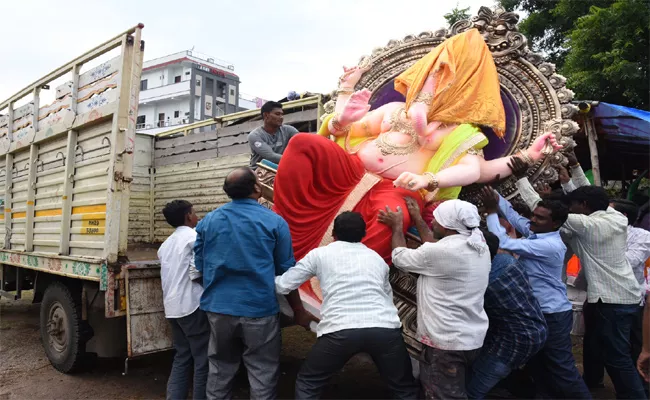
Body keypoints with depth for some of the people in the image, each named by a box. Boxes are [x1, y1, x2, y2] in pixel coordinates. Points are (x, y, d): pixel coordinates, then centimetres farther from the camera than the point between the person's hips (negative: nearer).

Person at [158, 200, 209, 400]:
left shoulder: (166, 243, 18)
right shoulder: (195, 236, -9)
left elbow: (177, 272, 16)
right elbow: (196, 272, -18)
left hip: (172, 307, 8)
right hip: (192, 305, -8)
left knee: (182, 357, 15)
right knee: (202, 359, 0)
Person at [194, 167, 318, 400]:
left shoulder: (208, 221, 2)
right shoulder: (274, 222, -6)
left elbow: (200, 266, 8)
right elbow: (286, 272, -2)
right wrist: (298, 311, 9)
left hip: (218, 309, 4)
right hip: (259, 310, -3)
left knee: (220, 373, 19)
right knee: (263, 377, 9)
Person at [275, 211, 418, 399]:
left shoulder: (319, 254, 15)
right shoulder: (377, 258, 25)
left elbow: (282, 286, 18)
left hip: (340, 330, -2)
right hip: (385, 328, 3)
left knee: (307, 384, 21)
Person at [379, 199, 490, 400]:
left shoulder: (443, 252, -23)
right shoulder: (478, 246, 2)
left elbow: (400, 257, -7)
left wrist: (397, 225, 9)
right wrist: (418, 220, 25)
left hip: (448, 342, -9)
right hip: (472, 339, 9)